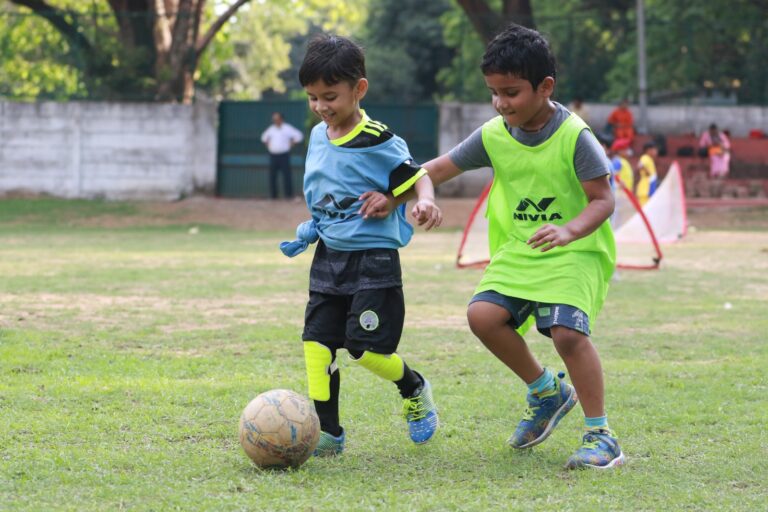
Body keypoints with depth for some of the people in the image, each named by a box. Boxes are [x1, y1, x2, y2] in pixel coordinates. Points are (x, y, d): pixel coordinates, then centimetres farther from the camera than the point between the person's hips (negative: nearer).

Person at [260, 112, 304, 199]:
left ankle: (288, 194, -8)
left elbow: (299, 136, -3)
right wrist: (267, 144, 18)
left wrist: (291, 144, -4)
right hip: (273, 155, 5)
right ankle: (273, 195, 7)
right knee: (272, 175, 2)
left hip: (284, 155, -5)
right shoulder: (271, 129, 14)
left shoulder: (287, 128, 0)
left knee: (286, 174, -9)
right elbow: (264, 137, 33)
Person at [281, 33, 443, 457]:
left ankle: (415, 390, 21)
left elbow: (416, 176, -9)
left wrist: (425, 202, -30)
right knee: (317, 342, -1)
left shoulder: (378, 141, -14)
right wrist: (308, 233, 9)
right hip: (329, 258, 7)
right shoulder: (318, 137, 9)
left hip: (373, 259, -7)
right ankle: (327, 433, 4)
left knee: (365, 347, -9)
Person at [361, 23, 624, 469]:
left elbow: (603, 199, -17)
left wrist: (568, 231, -34)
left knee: (567, 330, -25)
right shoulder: (494, 135, 0)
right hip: (518, 250, 6)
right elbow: (440, 169, 10)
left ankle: (600, 435, -11)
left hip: (575, 253, -6)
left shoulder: (574, 137, -16)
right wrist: (394, 197, 0)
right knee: (483, 314, -15)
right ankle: (547, 392, 9)